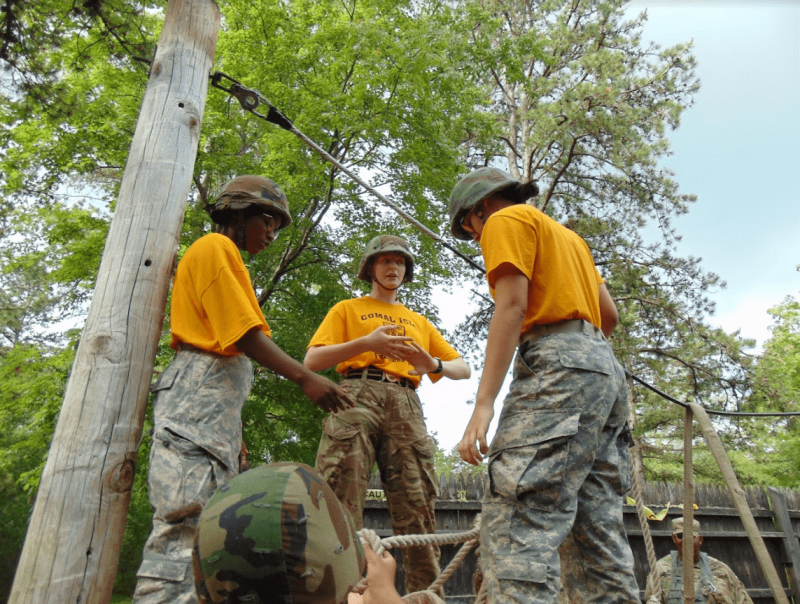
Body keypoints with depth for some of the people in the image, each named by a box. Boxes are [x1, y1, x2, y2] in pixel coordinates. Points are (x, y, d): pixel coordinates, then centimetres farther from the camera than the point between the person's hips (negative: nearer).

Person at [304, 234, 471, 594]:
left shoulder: (420, 322, 31)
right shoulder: (347, 309, 22)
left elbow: (463, 369, 24)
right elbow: (312, 361, 7)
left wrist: (435, 365, -1)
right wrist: (366, 342, -7)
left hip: (406, 406, 3)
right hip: (357, 398, -2)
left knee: (417, 510, -6)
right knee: (341, 505, -16)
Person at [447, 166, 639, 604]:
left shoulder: (506, 220, 6)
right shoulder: (566, 235, 32)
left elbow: (512, 306, -11)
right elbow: (610, 314, 26)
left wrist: (484, 403, -18)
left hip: (559, 367, -10)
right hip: (606, 368, 10)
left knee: (516, 522, -19)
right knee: (599, 526, 7)